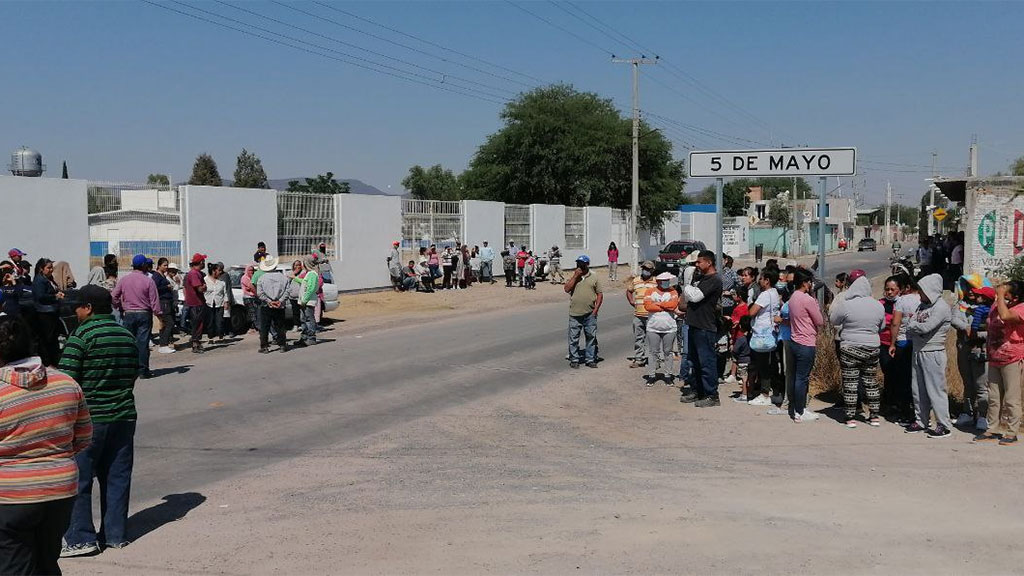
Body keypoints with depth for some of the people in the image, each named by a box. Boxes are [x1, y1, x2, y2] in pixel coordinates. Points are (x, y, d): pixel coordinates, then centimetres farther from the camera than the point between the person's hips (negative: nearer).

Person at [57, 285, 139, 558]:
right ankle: (115, 534, 17)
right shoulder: (128, 335, 8)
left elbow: (66, 379, -14)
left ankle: (81, 538, 5)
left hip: (89, 417, -6)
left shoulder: (81, 335, -12)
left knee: (78, 478, 4)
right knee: (117, 477, 11)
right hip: (124, 415, 6)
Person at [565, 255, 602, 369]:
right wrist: (575, 276, -11)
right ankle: (574, 360, 14)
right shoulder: (573, 276, 6)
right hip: (575, 313, 0)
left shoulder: (594, 277, 5)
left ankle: (590, 359, 16)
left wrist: (596, 309, -4)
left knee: (591, 337, 6)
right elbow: (567, 289, -9)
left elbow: (600, 294, 6)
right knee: (574, 338, 3)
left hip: (590, 314, 0)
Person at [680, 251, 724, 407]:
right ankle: (697, 391, 27)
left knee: (707, 362, -5)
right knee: (695, 361, 17)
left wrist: (686, 287, -4)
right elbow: (688, 297, 21)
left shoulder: (714, 280, -14)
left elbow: (695, 296, -22)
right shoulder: (701, 278, 17)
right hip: (695, 325, 10)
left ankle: (711, 396, 1)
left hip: (705, 328, -10)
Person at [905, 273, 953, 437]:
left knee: (935, 390, -6)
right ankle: (921, 421, 21)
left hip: (933, 354, -8)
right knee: (918, 389, 11)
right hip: (918, 351, 8)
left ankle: (944, 426, -1)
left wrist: (913, 325, -3)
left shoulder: (942, 308, -11)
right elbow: (909, 328, 9)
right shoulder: (922, 305, 14)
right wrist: (918, 330, -9)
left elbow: (926, 327, -20)